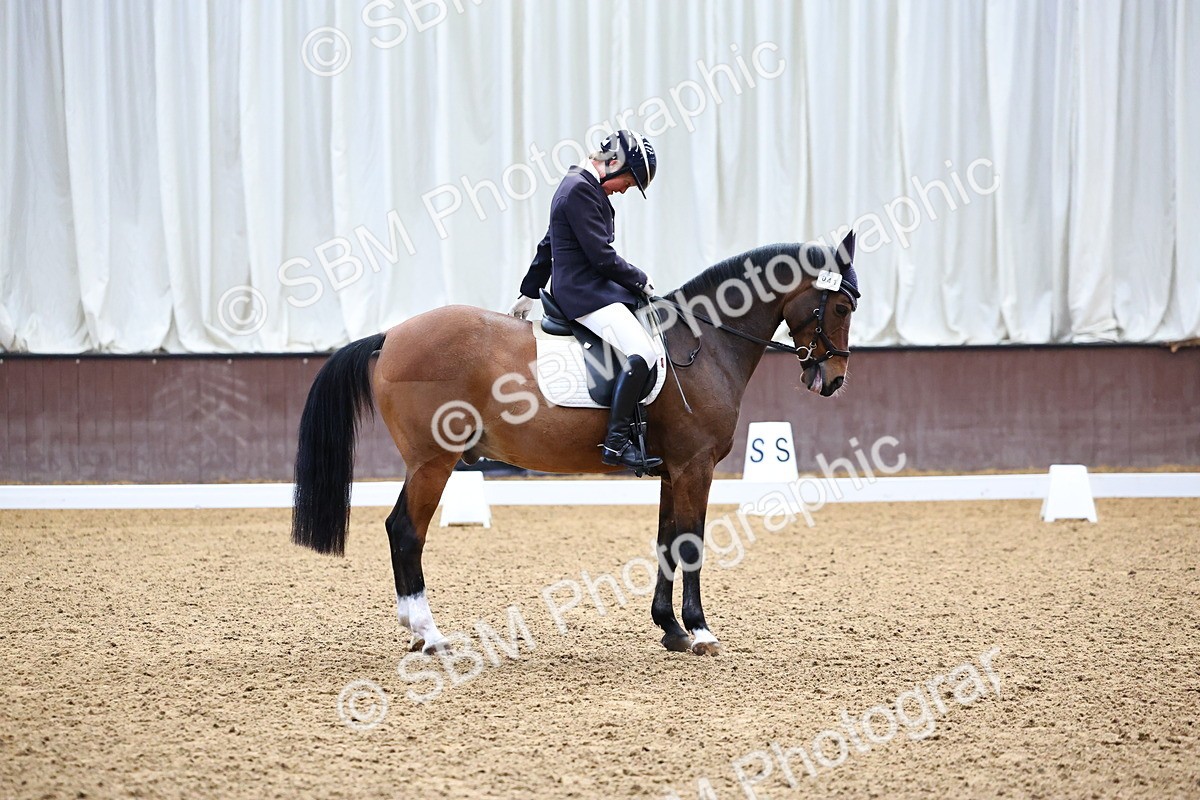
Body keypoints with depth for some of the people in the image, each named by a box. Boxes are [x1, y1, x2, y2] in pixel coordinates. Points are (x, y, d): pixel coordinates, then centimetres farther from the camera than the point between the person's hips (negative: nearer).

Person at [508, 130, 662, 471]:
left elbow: (547, 247, 28)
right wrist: (641, 281, -4)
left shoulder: (581, 187, 20)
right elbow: (602, 256, -18)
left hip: (591, 289, 11)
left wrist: (529, 293, 33)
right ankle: (616, 443, -27)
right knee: (642, 352, -24)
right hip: (584, 293, -11)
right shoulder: (581, 189, -14)